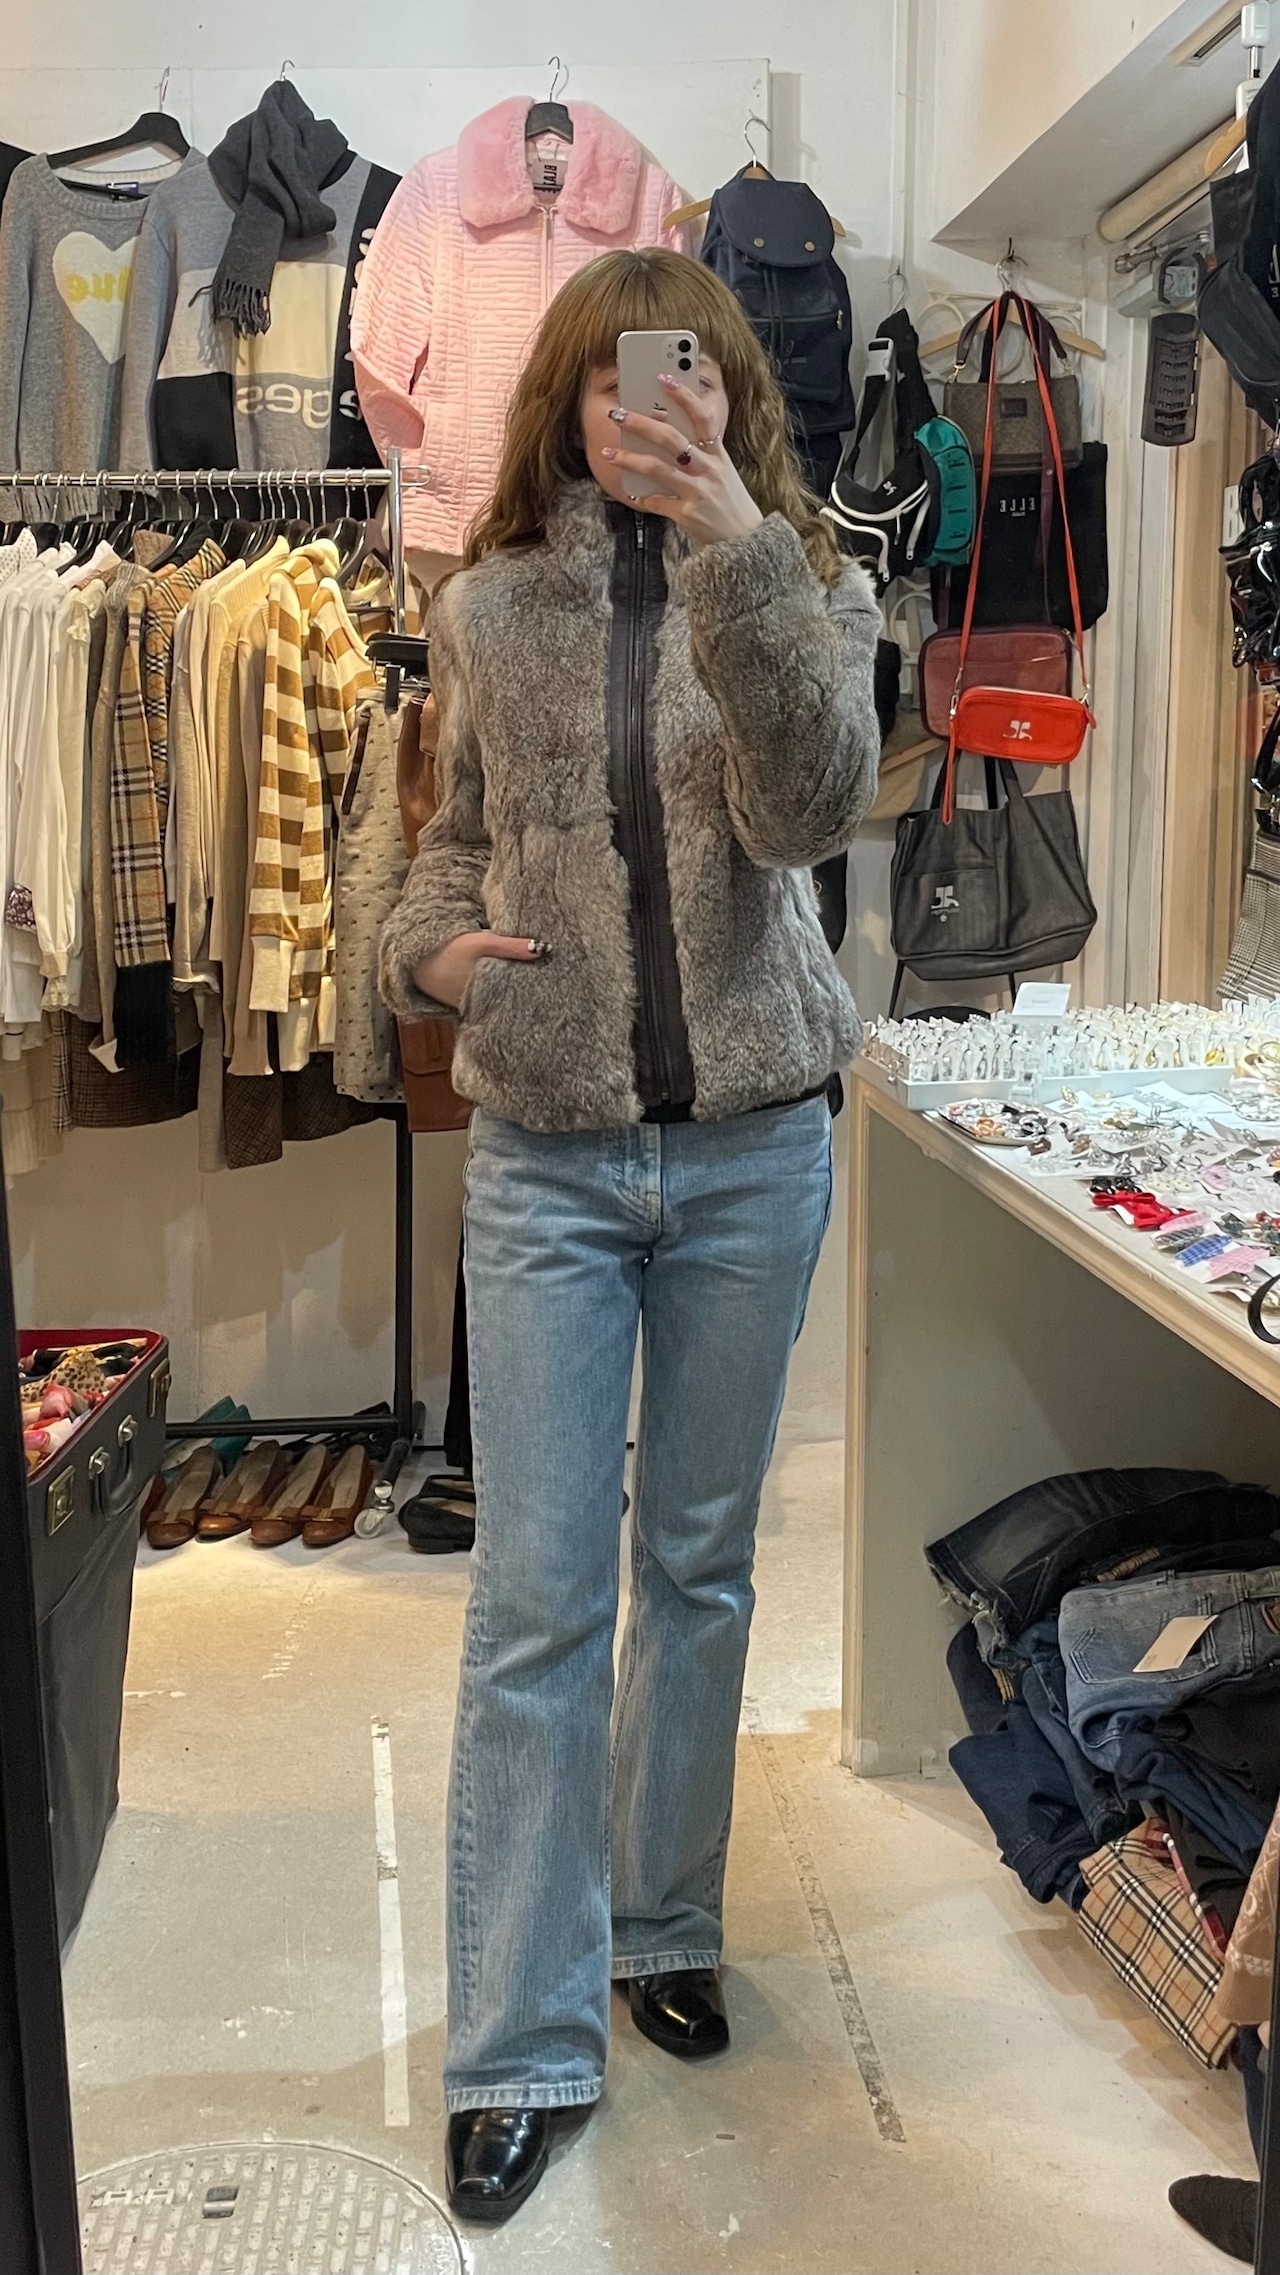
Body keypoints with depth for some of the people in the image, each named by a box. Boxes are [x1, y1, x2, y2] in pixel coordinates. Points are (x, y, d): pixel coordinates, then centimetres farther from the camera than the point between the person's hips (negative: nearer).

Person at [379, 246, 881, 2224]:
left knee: (702, 1563, 13)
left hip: (752, 1148, 0)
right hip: (548, 1153, 0)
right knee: (536, 1597, -1)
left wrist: (736, 545, -28)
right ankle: (524, 2047, 10)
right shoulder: (490, 610, 5)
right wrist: (427, 944, -6)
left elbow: (811, 809, -18)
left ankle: (664, 1930, 33)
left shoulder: (806, 590, 2)